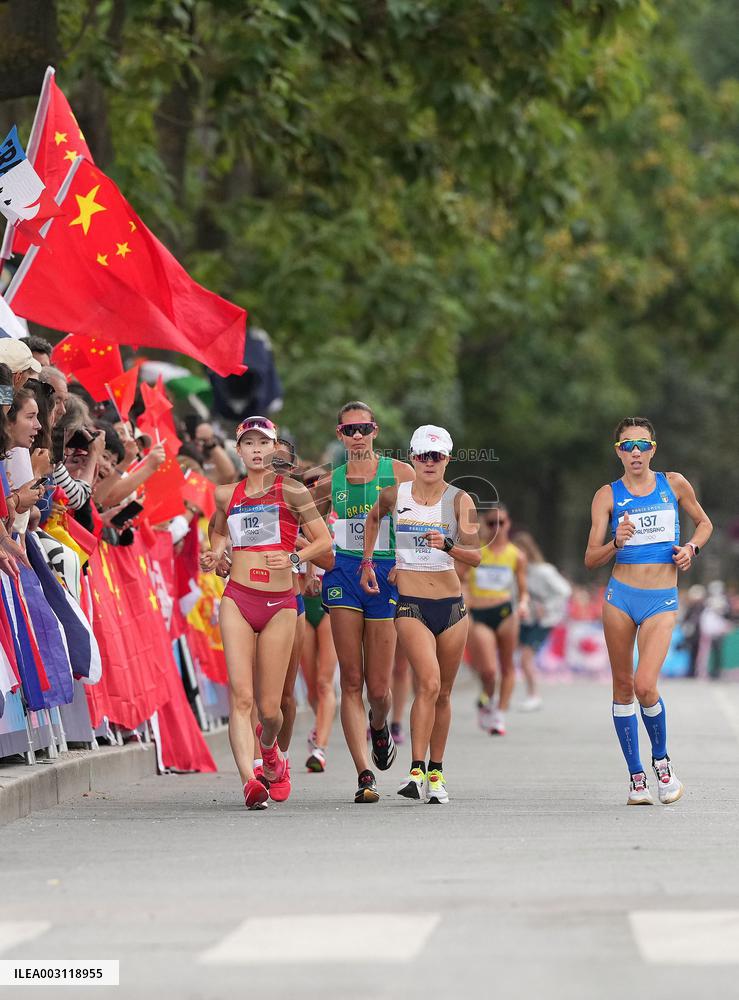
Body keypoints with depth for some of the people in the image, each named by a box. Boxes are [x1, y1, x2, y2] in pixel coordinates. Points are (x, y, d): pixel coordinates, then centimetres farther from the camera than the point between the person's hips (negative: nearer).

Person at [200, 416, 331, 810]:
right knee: (240, 695, -14)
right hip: (237, 599, 2)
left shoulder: (290, 490, 1)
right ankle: (250, 781, -21)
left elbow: (324, 540, 3)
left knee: (269, 706, 2)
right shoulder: (226, 494, 11)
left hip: (280, 604, -2)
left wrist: (293, 558, -14)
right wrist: (214, 555, 11)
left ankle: (268, 746, 37)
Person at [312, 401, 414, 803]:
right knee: (351, 680, -7)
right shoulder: (330, 482, 9)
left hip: (386, 574, -1)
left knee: (378, 688, 1)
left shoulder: (398, 473, 2)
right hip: (343, 572, 1)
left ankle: (379, 726, 38)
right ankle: (364, 774, -8)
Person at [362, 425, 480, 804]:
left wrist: (447, 545, -27)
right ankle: (416, 771, -23)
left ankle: (435, 773, 20)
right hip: (411, 604, -2)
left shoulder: (459, 500, -2)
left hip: (451, 605, 2)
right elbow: (373, 518, 25)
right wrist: (367, 563, 19)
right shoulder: (394, 495, 2)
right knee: (429, 682, -21)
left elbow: (475, 556, -9)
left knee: (443, 692, 8)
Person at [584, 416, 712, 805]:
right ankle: (635, 776, 14)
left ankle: (661, 761, 8)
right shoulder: (607, 496, 0)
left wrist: (691, 548, 1)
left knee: (645, 686, -16)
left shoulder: (674, 484, 4)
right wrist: (616, 543, -21)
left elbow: (703, 522, 20)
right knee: (623, 686, 4)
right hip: (620, 596, 1)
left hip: (662, 600, -1)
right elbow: (590, 559, -2)